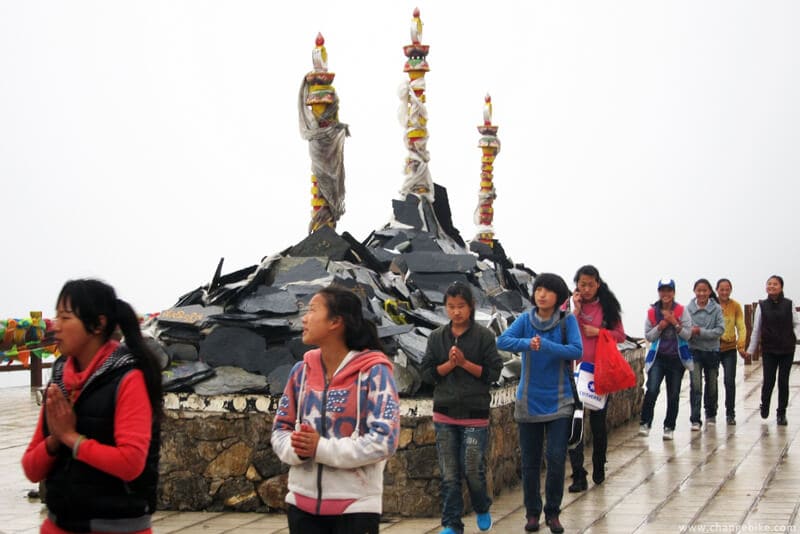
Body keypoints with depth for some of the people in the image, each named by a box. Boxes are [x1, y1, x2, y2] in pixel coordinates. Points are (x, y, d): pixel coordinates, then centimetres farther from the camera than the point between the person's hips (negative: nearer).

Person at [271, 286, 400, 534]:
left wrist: (321, 448, -20)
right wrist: (295, 448, -15)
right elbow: (280, 429, 8)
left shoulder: (373, 372, -11)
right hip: (302, 503, 5)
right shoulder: (301, 371, 4)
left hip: (356, 507, -5)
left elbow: (384, 440, -18)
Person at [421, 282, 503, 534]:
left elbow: (494, 372, -6)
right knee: (449, 475, 4)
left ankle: (482, 509, 27)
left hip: (475, 414, -3)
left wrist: (465, 363, -16)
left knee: (473, 470, -1)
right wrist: (450, 363, -13)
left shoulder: (484, 336, -4)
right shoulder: (437, 337, 5)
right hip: (445, 414, 3)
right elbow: (427, 373, 3)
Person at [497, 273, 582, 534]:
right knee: (530, 461, 7)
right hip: (529, 401, 2)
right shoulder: (525, 320, -2)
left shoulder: (567, 320, -5)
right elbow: (502, 341, -16)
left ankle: (553, 513, 11)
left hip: (559, 402, -1)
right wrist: (527, 343, -34)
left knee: (556, 459, -5)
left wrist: (545, 345, -31)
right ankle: (532, 512, 21)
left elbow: (576, 350, -18)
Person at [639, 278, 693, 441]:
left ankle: (669, 427, 21)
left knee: (673, 395, 7)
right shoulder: (652, 312, 0)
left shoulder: (681, 311, -2)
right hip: (658, 357, -1)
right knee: (652, 389, -19)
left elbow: (687, 335, -5)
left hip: (676, 358, 1)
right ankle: (645, 423, -5)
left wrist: (674, 323, -18)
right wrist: (660, 327, -13)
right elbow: (648, 336, 3)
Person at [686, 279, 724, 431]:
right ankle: (695, 420, -9)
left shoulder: (716, 309, -6)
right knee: (695, 385, -11)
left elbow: (720, 329, -12)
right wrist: (690, 333, -27)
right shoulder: (688, 309, -5)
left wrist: (701, 332, -20)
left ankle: (711, 415, 36)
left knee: (711, 385, 16)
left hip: (712, 351, 1)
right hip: (694, 351, -1)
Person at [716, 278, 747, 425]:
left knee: (730, 381, -7)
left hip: (729, 348, 0)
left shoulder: (736, 306, -1)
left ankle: (730, 414, 5)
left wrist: (741, 345, -17)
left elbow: (741, 327, -5)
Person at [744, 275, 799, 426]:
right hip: (769, 350, 0)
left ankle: (781, 413, 16)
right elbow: (756, 329, 5)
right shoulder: (762, 306, 1)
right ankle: (764, 406, 26)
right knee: (768, 381, -3)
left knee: (783, 381, 3)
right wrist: (750, 350, 5)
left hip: (787, 349, 0)